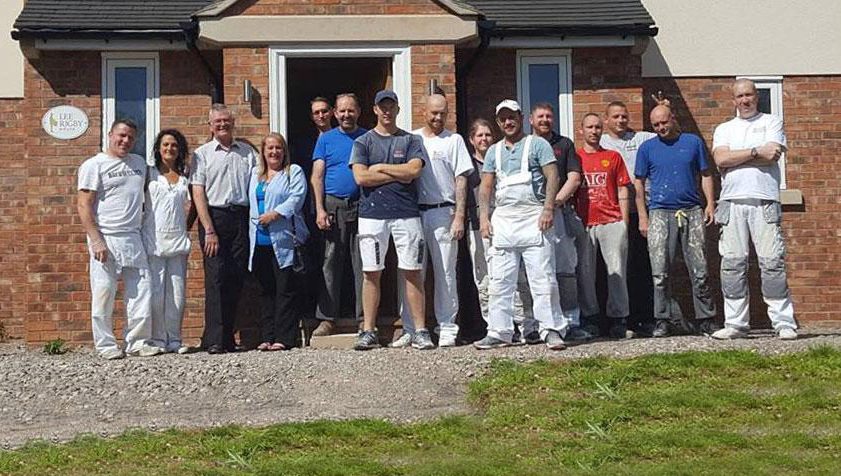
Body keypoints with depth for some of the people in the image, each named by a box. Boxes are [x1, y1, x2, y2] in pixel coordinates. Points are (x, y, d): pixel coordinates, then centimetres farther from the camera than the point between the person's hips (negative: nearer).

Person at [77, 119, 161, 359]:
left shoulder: (140, 163, 16)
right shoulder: (94, 165, -1)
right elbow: (84, 206, -7)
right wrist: (96, 241, -15)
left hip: (134, 238, 5)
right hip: (105, 240, -5)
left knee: (141, 292, 2)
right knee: (104, 294, -3)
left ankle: (138, 342, 10)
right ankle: (106, 345, 6)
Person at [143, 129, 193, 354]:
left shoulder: (185, 178, 15)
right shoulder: (149, 174, 7)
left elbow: (191, 207, 20)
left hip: (178, 240, 3)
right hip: (154, 240, -3)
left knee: (178, 293, 1)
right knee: (156, 292, -6)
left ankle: (174, 339, 8)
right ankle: (157, 339, 1)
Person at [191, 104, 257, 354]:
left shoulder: (248, 152, 15)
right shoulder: (202, 154, 7)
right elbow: (198, 193, 0)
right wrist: (209, 230, -9)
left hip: (241, 218, 3)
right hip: (214, 217, -3)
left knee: (236, 278, 2)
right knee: (216, 278, -11)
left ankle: (227, 336, 10)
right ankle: (214, 340, -11)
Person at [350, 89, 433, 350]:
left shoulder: (411, 140, 11)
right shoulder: (363, 142, 10)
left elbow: (414, 169, -6)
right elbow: (360, 177, -5)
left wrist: (380, 167, -3)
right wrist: (399, 174, -4)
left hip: (406, 213, 0)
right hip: (372, 214, 0)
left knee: (412, 271, -2)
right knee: (371, 273, 1)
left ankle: (420, 331, 1)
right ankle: (368, 331, 6)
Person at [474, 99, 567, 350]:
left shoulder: (537, 144, 4)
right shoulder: (494, 151, 18)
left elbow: (552, 176, -4)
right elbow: (486, 186, 16)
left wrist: (548, 209, -15)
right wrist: (484, 217, 4)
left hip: (533, 217, -5)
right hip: (503, 219, 5)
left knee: (542, 278, -6)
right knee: (500, 281, 5)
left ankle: (552, 329, -2)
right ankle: (499, 332, 11)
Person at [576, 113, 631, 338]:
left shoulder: (613, 157, 12)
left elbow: (622, 192, 11)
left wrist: (624, 223, 3)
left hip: (612, 222, 0)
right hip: (584, 223, 0)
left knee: (616, 270, -4)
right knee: (585, 271, 1)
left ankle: (618, 319, 0)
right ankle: (590, 318, 9)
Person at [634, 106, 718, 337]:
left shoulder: (693, 142, 10)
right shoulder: (647, 148, 9)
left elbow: (705, 175, 13)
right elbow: (638, 183, 9)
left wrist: (710, 204, 0)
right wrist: (643, 217, 2)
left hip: (692, 212, 0)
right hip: (660, 213, 0)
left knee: (699, 270, -1)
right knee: (660, 273, -4)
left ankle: (705, 319, 7)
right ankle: (665, 320, 4)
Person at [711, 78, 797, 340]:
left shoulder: (771, 122, 13)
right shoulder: (724, 129, 20)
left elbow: (773, 155, -4)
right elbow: (721, 160, 0)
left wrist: (736, 156, -1)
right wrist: (756, 152, -5)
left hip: (765, 201, -2)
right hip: (732, 202, 2)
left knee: (772, 263, -7)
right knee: (732, 264, -1)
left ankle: (784, 323, -3)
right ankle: (736, 323, 4)